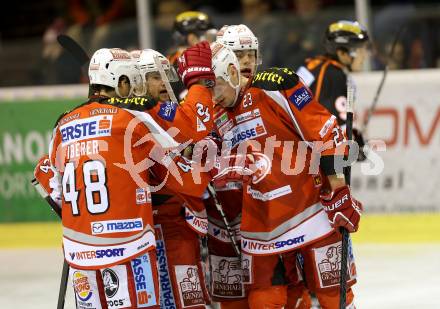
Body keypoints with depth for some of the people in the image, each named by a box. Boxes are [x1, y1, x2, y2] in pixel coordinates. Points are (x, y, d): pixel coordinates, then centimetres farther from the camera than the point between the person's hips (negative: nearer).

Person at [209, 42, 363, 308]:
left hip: (311, 204, -6)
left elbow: (323, 128, -13)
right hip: (262, 222, 6)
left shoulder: (275, 86, -12)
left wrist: (335, 174, -14)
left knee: (332, 287, 1)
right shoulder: (220, 117, 11)